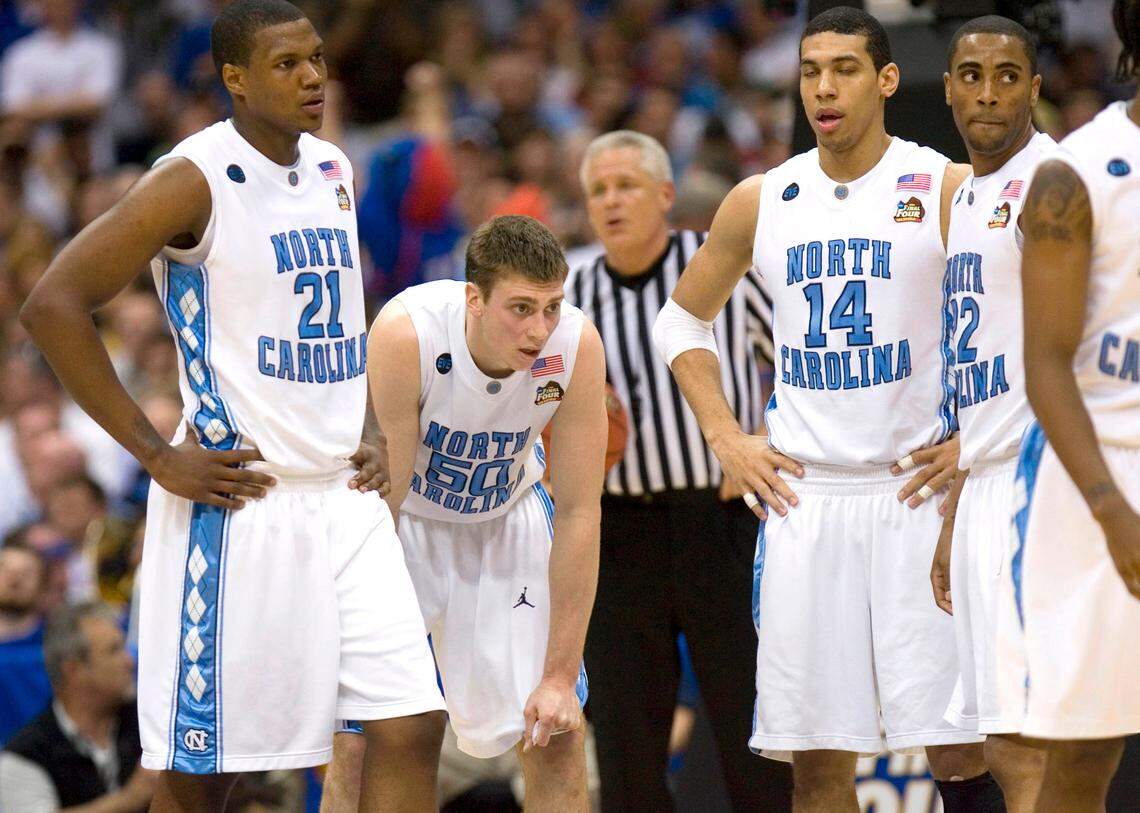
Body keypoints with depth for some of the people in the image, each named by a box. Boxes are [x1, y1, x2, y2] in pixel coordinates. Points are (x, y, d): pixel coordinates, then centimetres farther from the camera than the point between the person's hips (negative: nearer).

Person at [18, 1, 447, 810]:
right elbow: (53, 305, -16)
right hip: (237, 502, -7)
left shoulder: (333, 172, 11)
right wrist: (156, 455, -15)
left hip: (344, 500, 7)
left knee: (411, 724, -3)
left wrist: (369, 433, 12)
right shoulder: (197, 181, -11)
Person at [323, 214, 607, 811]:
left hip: (507, 515, 2)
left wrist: (560, 676, -19)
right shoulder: (406, 333, -34)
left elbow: (578, 513, -19)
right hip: (403, 516, -2)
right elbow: (382, 496, -28)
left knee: (558, 739, -1)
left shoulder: (576, 346, -26)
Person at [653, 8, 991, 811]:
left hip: (915, 489, -3)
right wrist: (724, 435, 10)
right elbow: (683, 319, 22)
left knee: (956, 743, -7)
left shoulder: (947, 190, -2)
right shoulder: (761, 202, 9)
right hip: (803, 495, 3)